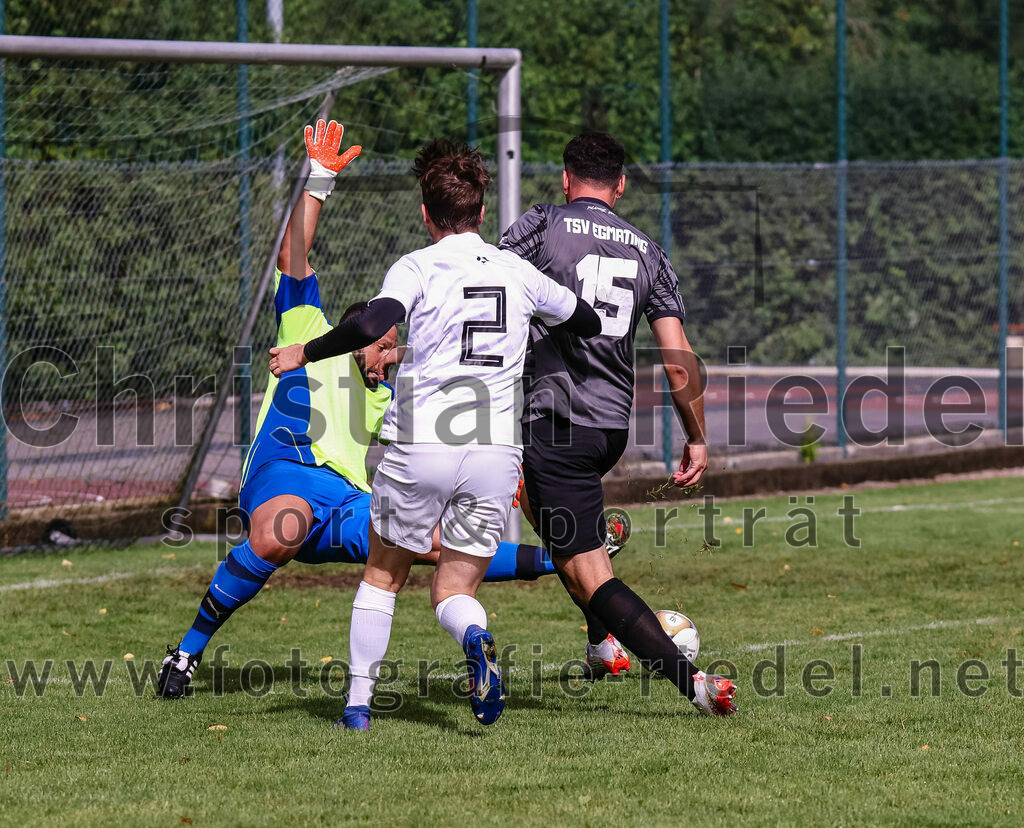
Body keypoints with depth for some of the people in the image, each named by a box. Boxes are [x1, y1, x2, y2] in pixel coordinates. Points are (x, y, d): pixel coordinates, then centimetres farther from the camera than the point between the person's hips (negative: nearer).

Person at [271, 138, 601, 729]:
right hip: (496, 454, 2)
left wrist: (306, 353, -9)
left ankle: (358, 704, 13)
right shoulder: (518, 272, 10)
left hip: (420, 448, -2)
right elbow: (588, 323, 26)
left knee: (384, 575, 18)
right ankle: (476, 637, -24)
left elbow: (373, 325, -22)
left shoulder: (418, 267, -3)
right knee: (455, 591, 11)